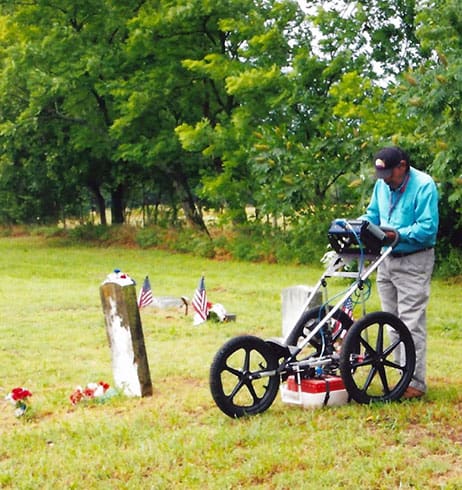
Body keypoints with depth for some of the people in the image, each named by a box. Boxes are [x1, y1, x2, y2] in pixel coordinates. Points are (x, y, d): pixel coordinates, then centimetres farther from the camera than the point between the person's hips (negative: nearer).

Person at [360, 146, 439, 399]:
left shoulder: (424, 186, -14)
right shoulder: (382, 185, 8)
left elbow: (428, 227, -19)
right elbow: (372, 215, 18)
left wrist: (397, 234, -27)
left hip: (413, 262, -8)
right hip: (386, 260, 8)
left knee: (411, 323, -9)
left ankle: (415, 383, -4)